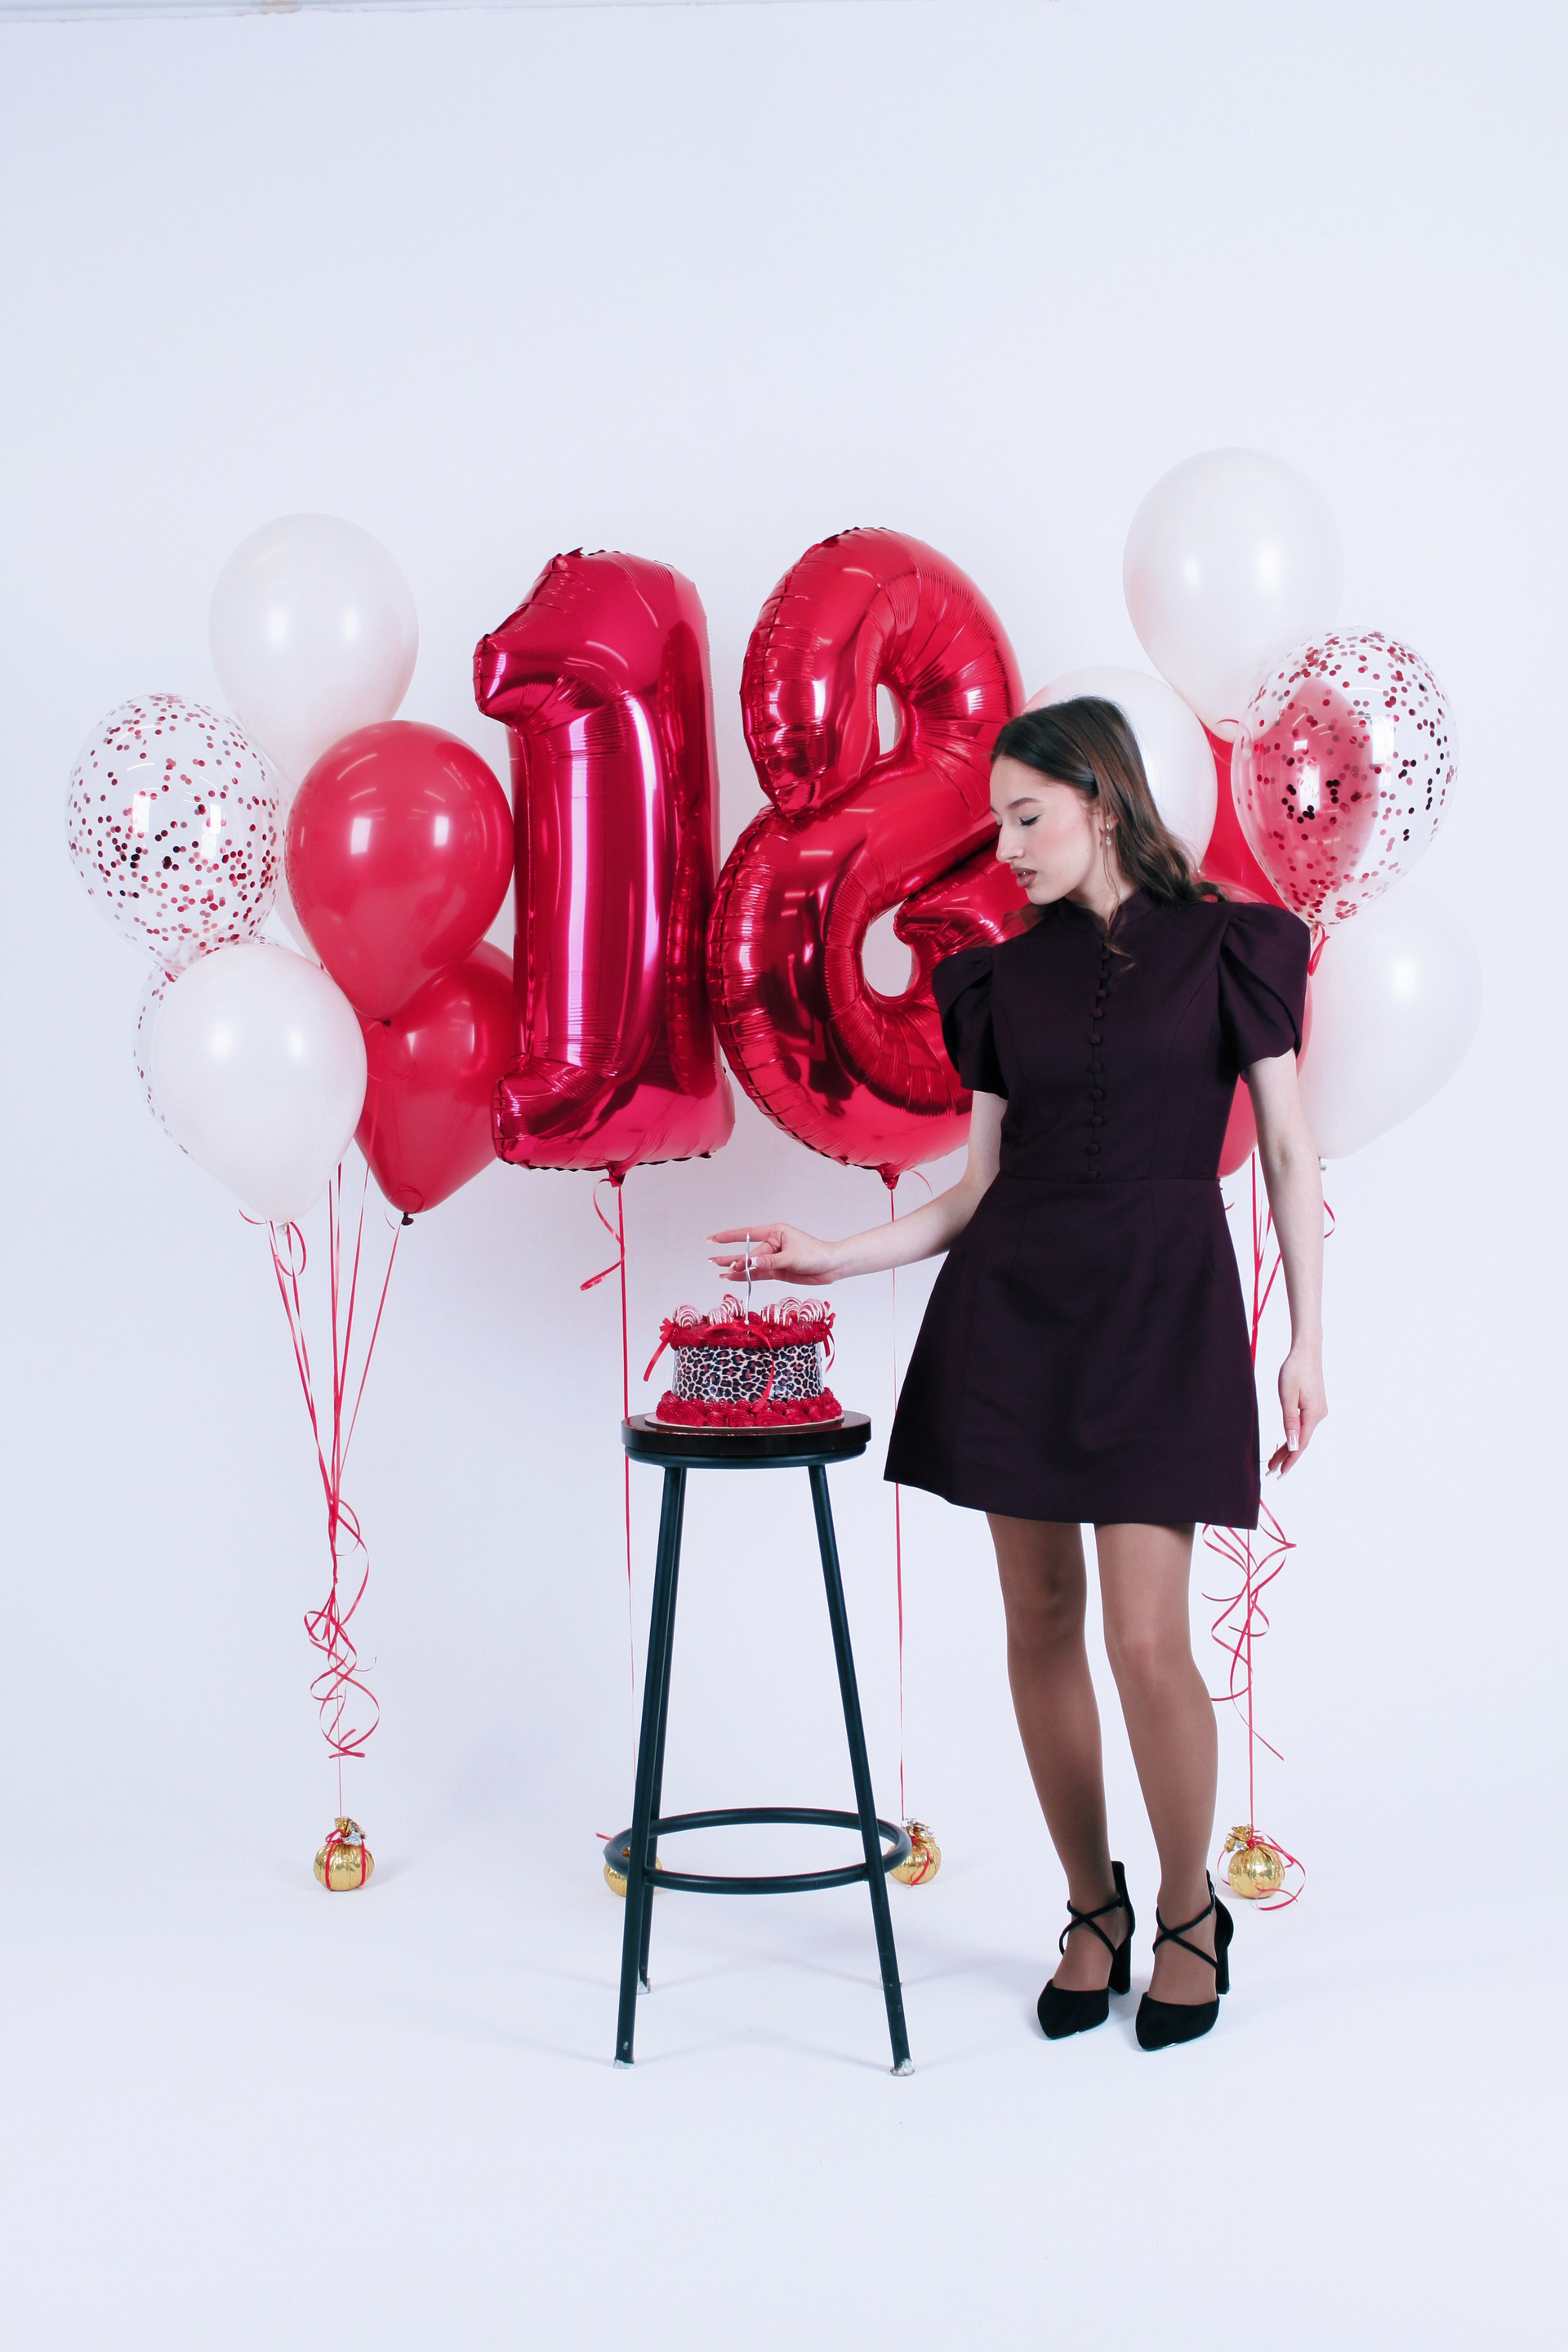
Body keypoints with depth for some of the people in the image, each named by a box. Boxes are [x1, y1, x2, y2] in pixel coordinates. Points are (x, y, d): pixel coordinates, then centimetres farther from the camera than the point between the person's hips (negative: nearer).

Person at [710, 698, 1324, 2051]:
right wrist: (840, 1258, 2)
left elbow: (1289, 1155, 1)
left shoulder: (1225, 946, 0)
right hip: (1013, 1303, 4)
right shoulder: (1007, 976, 9)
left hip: (1159, 1304, -4)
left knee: (1147, 1635, -7)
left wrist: (1309, 1341, -3)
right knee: (1040, 1618, 6)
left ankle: (1191, 1914, 17)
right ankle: (1094, 1910, 24)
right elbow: (979, 1189, 11)